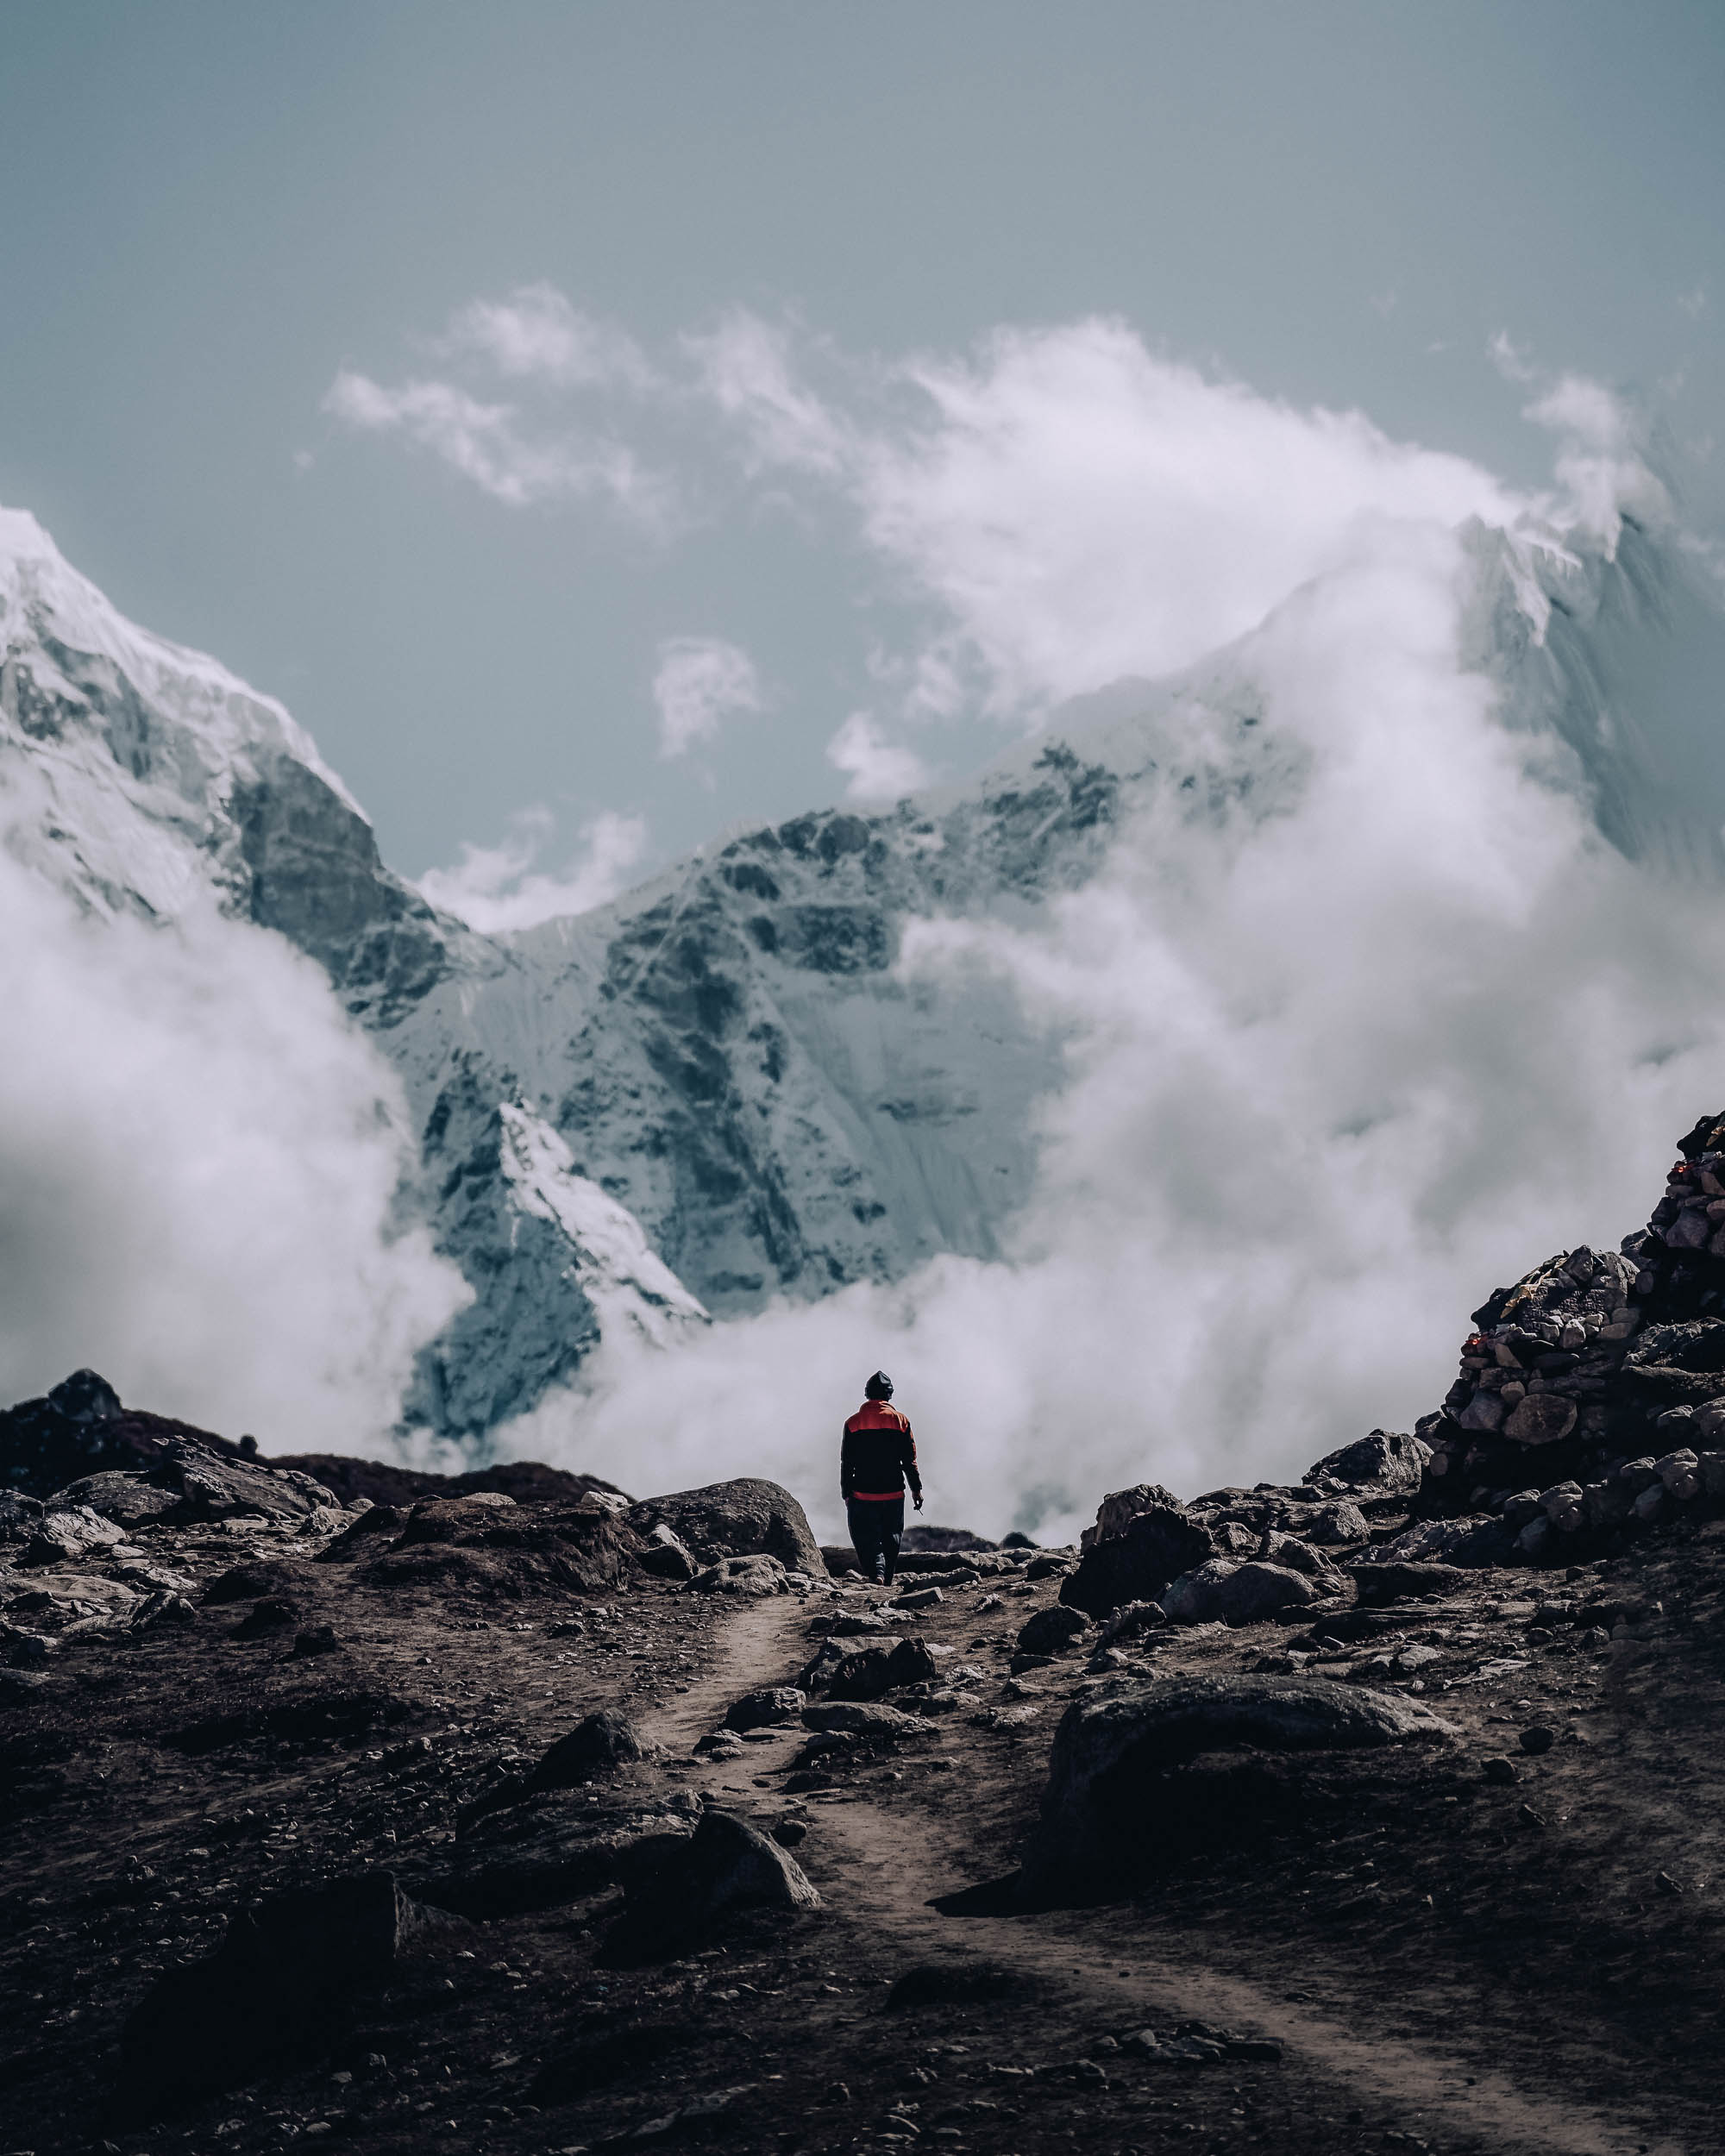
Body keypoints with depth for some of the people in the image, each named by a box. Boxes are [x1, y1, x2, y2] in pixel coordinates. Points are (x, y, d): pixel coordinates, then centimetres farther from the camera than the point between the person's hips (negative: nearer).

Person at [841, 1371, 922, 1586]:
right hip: (893, 1494, 1)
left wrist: (846, 1493, 8)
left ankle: (876, 1572, -20)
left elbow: (846, 1462, 2)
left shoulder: (853, 1423, 1)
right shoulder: (901, 1421, 0)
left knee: (866, 1537, 2)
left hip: (862, 1494, -1)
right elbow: (909, 1459, 0)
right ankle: (887, 1582, 14)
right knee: (890, 1538, 12)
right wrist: (916, 1488, 7)